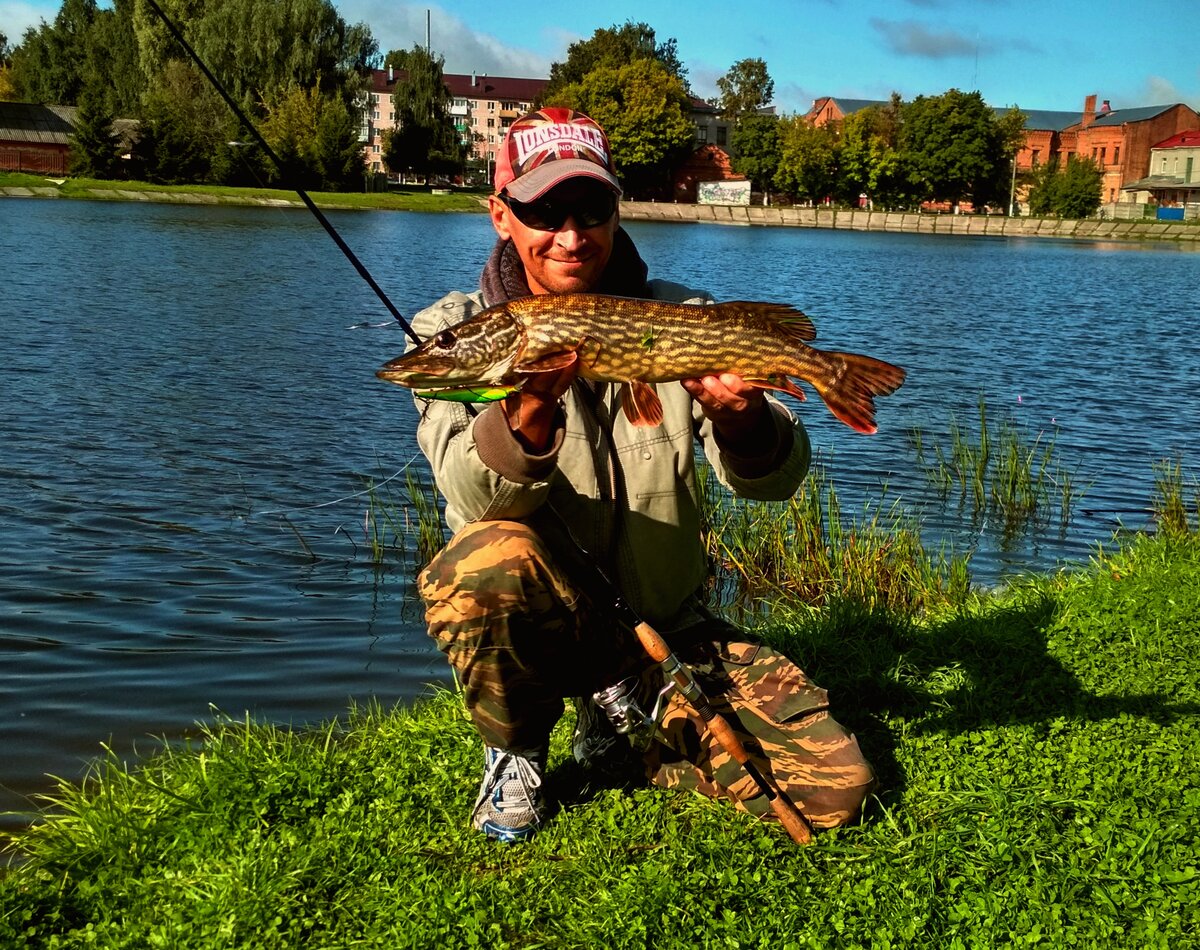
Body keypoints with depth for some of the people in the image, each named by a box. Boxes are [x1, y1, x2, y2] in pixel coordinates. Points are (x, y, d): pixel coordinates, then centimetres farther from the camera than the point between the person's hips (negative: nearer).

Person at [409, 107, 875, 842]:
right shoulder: (455, 332, -7)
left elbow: (772, 480, -12)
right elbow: (476, 497, -23)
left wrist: (738, 416, -36)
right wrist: (529, 412, -45)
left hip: (667, 625, 3)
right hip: (531, 623, -2)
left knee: (835, 786, -9)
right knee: (492, 557, -37)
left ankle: (619, 713, 14)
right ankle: (515, 756, -6)